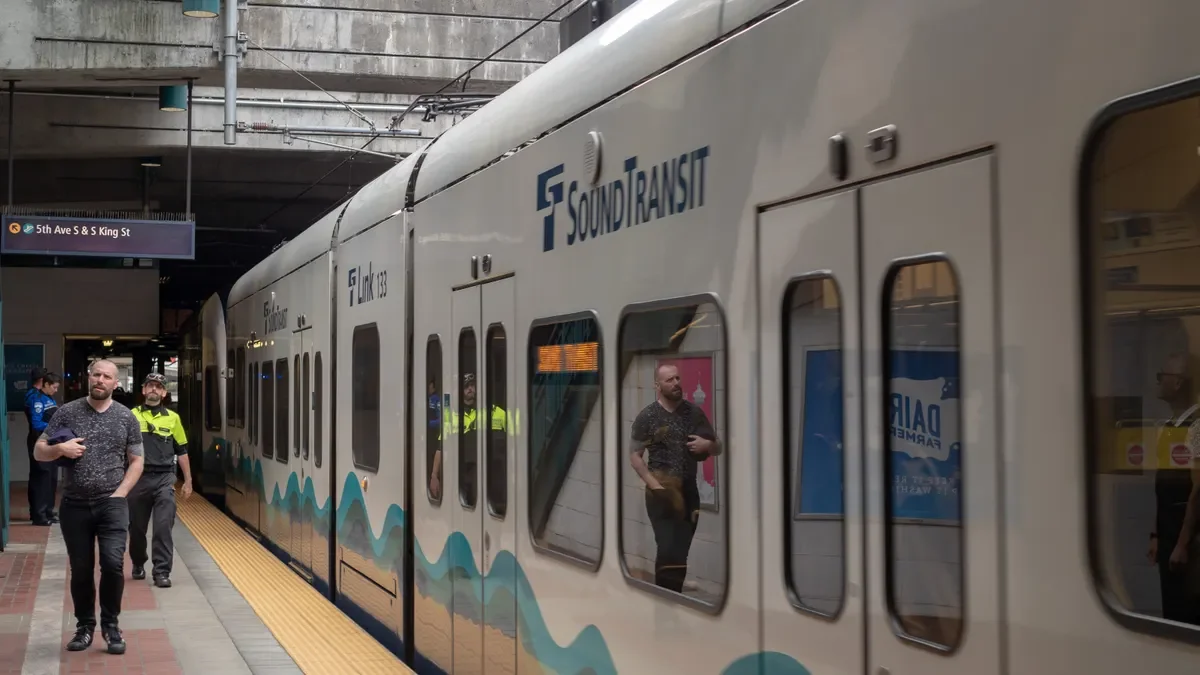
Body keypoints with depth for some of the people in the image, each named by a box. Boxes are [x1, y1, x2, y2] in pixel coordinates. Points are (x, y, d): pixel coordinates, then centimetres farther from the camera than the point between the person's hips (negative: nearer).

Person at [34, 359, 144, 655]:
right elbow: (39, 452, 6)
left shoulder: (126, 417, 3)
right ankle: (84, 626, 24)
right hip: (74, 505, 1)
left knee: (113, 564, -14)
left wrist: (120, 493, -5)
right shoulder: (67, 412, 3)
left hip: (112, 505, -1)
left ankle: (110, 624, 4)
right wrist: (60, 448, -15)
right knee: (80, 570, 7)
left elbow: (136, 461, 8)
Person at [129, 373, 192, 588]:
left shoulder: (172, 418, 7)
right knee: (136, 527, 11)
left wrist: (188, 481, 12)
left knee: (163, 527, -9)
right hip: (137, 478, 1)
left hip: (164, 479, 0)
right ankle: (138, 564, 33)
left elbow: (181, 451, 12)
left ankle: (162, 572, -4)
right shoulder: (131, 416, 4)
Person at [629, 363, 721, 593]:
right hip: (662, 491, -4)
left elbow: (718, 448, 14)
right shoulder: (647, 417, -4)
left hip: (689, 490, 4)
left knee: (682, 551, 7)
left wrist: (707, 444, -10)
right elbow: (634, 456, -4)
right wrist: (656, 486, -15)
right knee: (668, 550, -15)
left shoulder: (694, 412, 6)